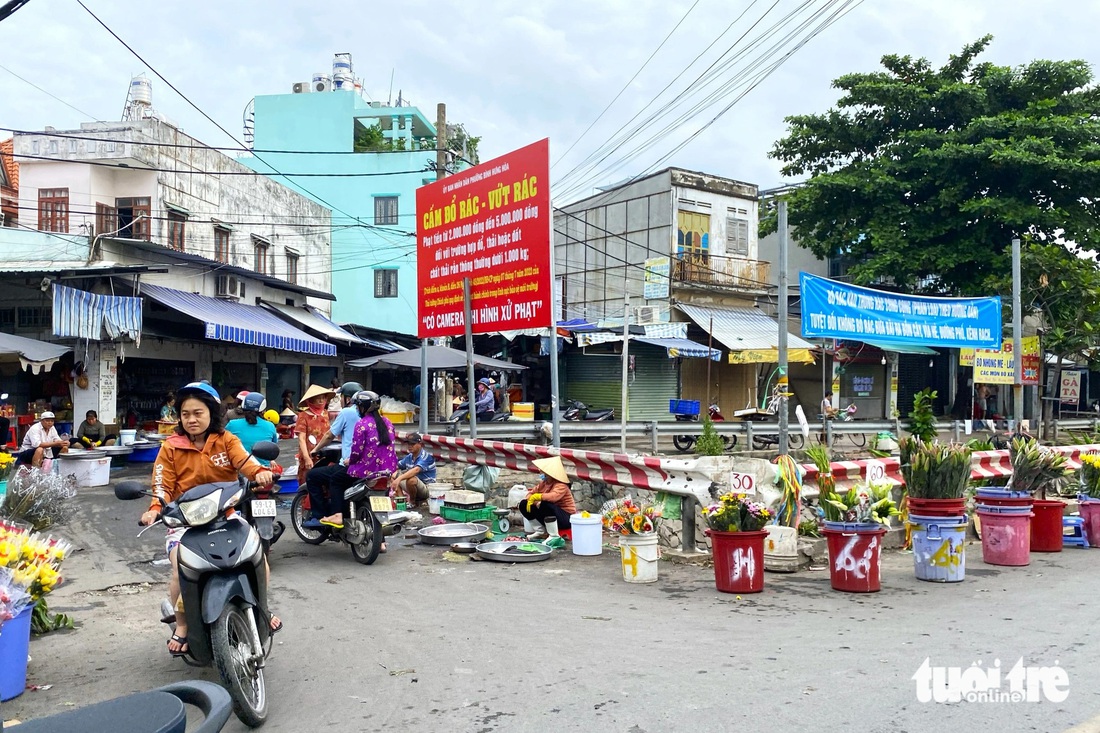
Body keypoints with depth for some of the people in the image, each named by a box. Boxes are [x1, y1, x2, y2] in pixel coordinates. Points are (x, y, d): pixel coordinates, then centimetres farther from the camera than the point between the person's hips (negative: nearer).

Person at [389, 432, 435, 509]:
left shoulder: (426, 457, -19)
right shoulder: (409, 457, 5)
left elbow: (416, 470, -36)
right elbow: (397, 466, 14)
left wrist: (399, 478, -46)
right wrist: (394, 473, -11)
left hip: (427, 488, -8)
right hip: (414, 487, 8)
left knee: (411, 479, -36)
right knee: (393, 477, 4)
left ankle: (413, 502, -11)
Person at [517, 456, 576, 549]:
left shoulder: (561, 485, -22)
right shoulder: (543, 482, 3)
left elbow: (553, 497, -42)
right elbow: (530, 494, 4)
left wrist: (536, 497, -32)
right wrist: (535, 502, -18)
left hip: (566, 518, -8)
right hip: (551, 515, 8)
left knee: (545, 504, -38)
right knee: (523, 504, 2)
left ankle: (554, 537, -25)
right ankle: (541, 531, 10)